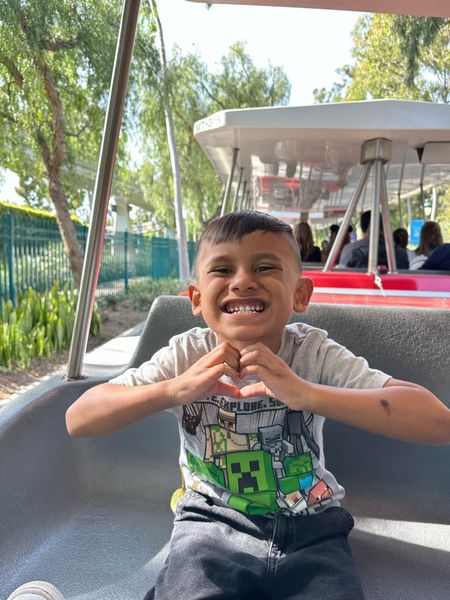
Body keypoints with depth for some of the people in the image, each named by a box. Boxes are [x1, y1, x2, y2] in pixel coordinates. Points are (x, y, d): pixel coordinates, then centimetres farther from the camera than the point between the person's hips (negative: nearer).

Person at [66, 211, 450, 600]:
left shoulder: (314, 353, -16)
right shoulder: (187, 356, -13)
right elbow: (78, 421, -16)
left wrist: (307, 394, -39)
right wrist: (173, 390, -34)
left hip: (310, 529, 1)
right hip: (212, 525, 0)